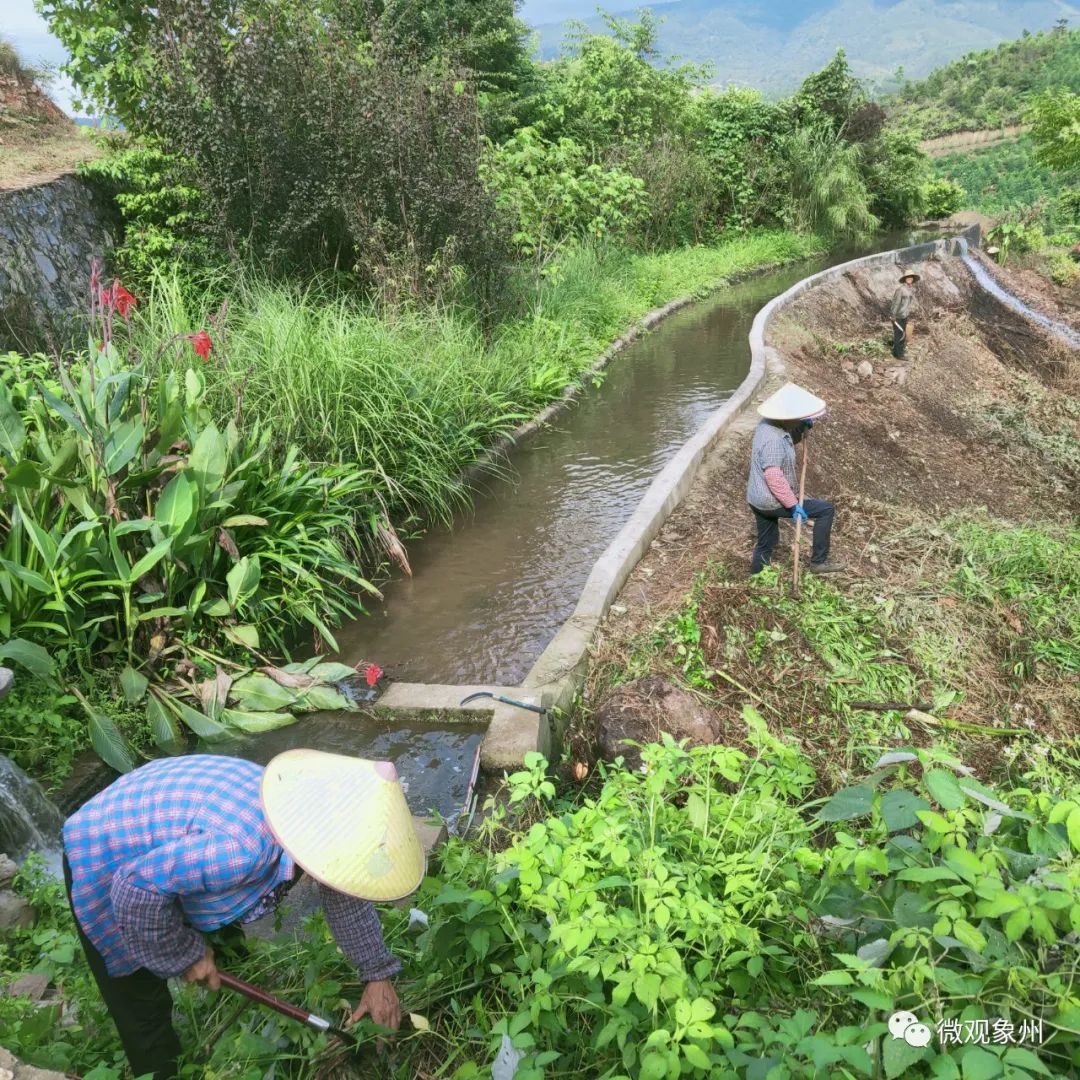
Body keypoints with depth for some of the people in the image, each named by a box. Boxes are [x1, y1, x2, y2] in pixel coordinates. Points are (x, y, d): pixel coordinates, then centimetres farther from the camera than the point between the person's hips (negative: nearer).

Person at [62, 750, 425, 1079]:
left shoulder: (311, 812, -18)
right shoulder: (243, 849, -44)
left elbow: (345, 897, -2)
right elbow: (137, 887, -33)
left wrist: (378, 975, 2)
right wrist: (184, 954, -17)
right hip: (103, 860, -7)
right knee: (143, 1008, 4)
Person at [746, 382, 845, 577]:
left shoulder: (767, 424, 2)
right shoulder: (773, 439, -27)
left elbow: (791, 438, 21)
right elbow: (774, 478, -33)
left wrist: (804, 427, 1)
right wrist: (794, 505, -28)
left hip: (757, 499, 9)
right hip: (772, 502, -9)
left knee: (765, 545, 23)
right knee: (825, 509, 0)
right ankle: (819, 561, 8)